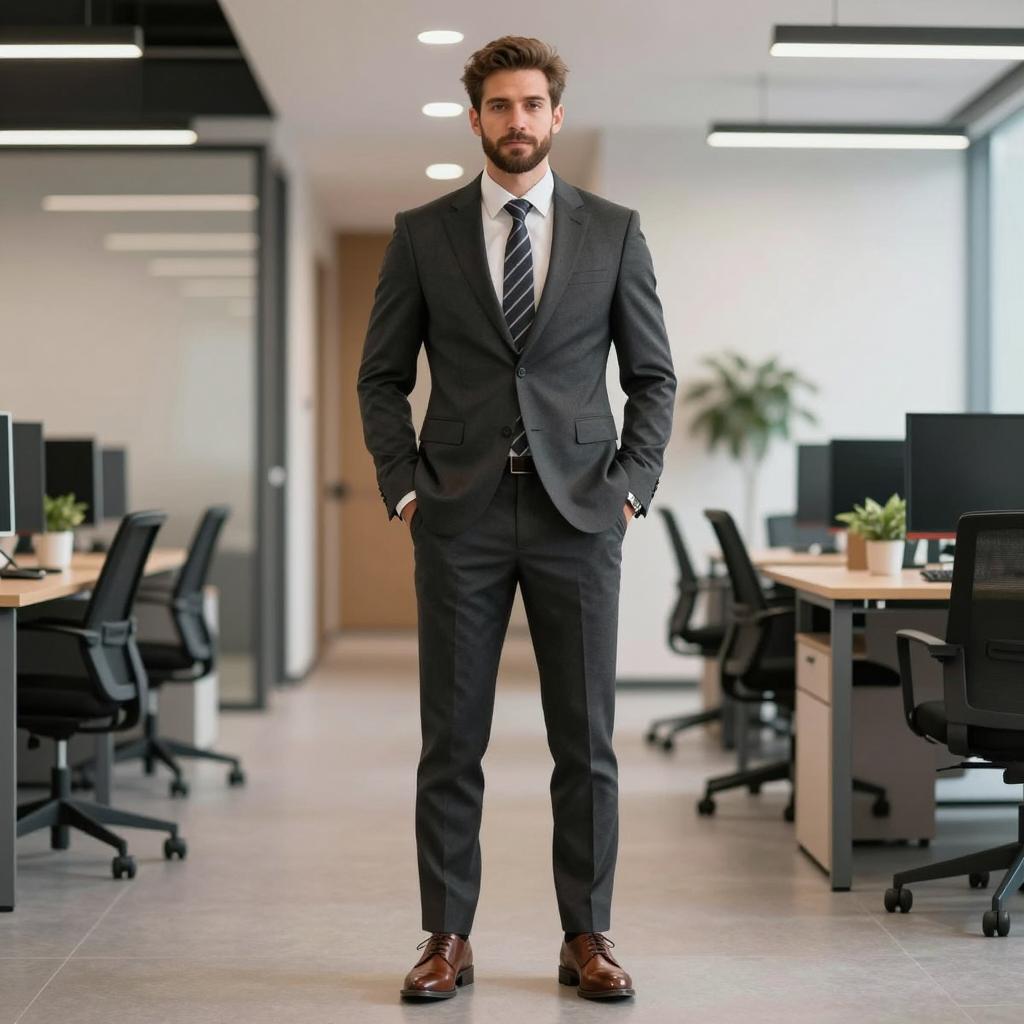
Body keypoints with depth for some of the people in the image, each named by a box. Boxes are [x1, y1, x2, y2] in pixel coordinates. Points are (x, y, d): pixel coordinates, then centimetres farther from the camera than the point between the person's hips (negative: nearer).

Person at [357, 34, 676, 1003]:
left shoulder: (613, 230, 6)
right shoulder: (421, 232, 6)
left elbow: (653, 375, 9)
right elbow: (382, 376, 9)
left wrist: (631, 484, -2)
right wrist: (404, 485, -2)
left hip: (577, 513, 0)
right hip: (460, 518, 0)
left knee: (586, 740, 3)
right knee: (451, 740, 3)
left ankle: (587, 938, 14)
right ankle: (448, 937, 13)